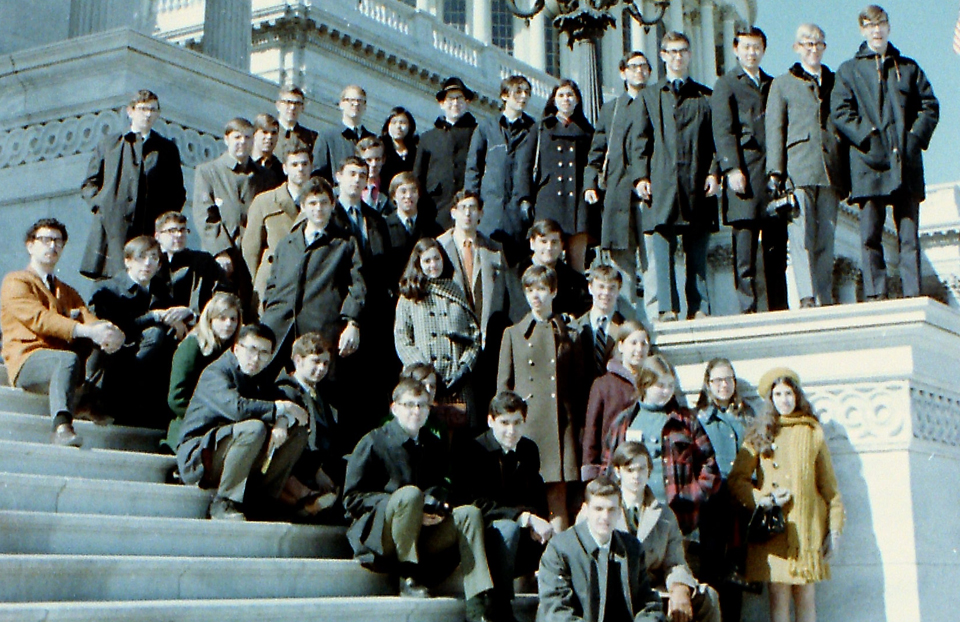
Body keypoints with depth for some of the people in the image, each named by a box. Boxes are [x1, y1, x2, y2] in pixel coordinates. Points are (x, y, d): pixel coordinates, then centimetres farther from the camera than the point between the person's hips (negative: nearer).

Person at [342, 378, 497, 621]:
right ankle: (408, 576, -22)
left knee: (470, 513, -17)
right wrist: (409, 506, -18)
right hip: (380, 535, -6)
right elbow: (353, 498, -7)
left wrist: (438, 509, -3)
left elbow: (442, 489, 24)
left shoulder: (433, 446, 16)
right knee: (410, 493, -33)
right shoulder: (373, 442, -1)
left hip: (422, 536, 6)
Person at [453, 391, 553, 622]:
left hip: (524, 535, 6)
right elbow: (478, 504, -20)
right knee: (507, 527, -37)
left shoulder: (529, 450, 9)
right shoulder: (473, 452, -11)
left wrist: (539, 524, -10)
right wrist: (524, 517, -30)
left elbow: (537, 497, 13)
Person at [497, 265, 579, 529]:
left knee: (558, 493, -3)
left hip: (561, 421, 0)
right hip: (525, 423, 0)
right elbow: (503, 385, 10)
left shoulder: (567, 333, 12)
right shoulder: (513, 334, 12)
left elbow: (577, 380, 14)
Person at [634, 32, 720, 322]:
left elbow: (716, 140, 12)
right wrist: (641, 176, 0)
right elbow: (641, 140, 11)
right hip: (661, 185, 0)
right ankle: (665, 309, -6)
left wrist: (714, 173, -1)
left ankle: (699, 309, 4)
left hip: (697, 185, 0)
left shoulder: (705, 97, 15)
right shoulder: (649, 95, 17)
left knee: (697, 252, 1)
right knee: (662, 251, -6)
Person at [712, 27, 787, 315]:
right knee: (745, 245, -8)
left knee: (777, 246, 4)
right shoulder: (726, 85, 8)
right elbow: (723, 131, -2)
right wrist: (731, 169, -14)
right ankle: (747, 307, -6)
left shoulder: (773, 85, 22)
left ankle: (779, 308, 7)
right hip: (746, 174, -4)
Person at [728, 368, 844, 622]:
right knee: (778, 594, -4)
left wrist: (834, 528, 5)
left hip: (807, 525, 1)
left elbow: (828, 485, 12)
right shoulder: (759, 434, 12)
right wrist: (761, 499, -10)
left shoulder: (812, 432, 13)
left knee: (805, 595, 0)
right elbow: (736, 479, 7)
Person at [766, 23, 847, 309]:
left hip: (830, 171, 3)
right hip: (798, 170, -3)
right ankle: (807, 296, -20)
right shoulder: (782, 84, 15)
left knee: (826, 237, 0)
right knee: (801, 235, -14)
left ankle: (825, 299, 1)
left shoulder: (836, 82, 22)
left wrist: (847, 173, 12)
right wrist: (776, 171, -5)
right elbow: (775, 130, 7)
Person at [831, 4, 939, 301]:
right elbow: (840, 111, 0)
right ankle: (875, 295, -7)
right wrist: (869, 137, -12)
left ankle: (913, 295, -3)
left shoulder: (908, 67, 19)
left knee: (909, 234, -1)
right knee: (870, 234, -7)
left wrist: (916, 137, -3)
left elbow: (930, 106, 14)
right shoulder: (849, 70, 13)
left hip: (907, 163, 2)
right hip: (869, 164, -2)